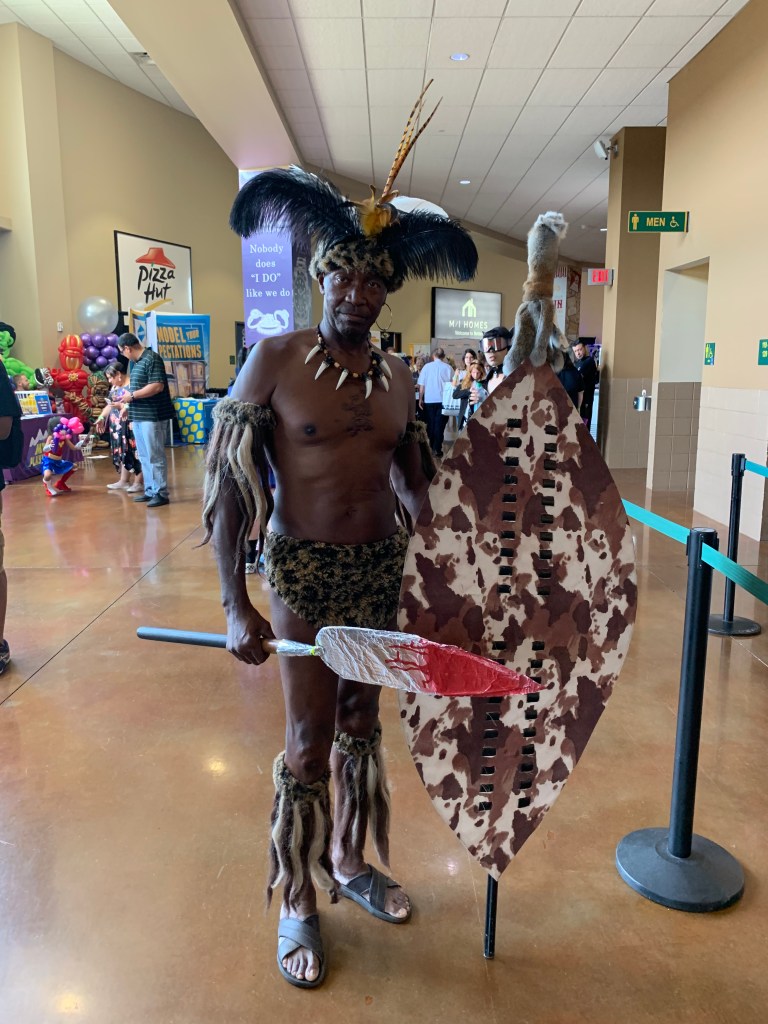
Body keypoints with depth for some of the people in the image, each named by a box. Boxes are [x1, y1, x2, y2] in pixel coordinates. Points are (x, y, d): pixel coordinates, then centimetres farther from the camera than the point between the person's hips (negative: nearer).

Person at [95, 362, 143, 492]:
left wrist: (121, 406, -22)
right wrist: (101, 417, 9)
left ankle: (138, 482, 0)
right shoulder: (115, 387, 16)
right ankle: (124, 481, 17)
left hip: (131, 426, -9)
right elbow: (109, 404, 20)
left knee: (134, 452, -5)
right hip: (118, 426, 9)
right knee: (122, 452, 11)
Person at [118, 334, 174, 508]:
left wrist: (132, 395, -16)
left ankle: (161, 493, 0)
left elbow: (157, 386, -22)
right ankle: (150, 491, 19)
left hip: (152, 416, -10)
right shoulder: (137, 362, 16)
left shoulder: (152, 359, -13)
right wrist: (127, 406, 16)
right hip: (138, 416, 10)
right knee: (144, 457, 12)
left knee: (155, 456, -5)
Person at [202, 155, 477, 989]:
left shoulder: (398, 377, 5)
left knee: (360, 723, 17)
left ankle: (350, 862, 39)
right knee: (308, 741, 3)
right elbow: (227, 487, -10)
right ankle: (297, 905, 26)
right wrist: (235, 606, -16)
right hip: (303, 573, -4)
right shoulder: (274, 362, -9)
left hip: (381, 569, 5)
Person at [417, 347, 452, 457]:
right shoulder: (447, 367, -4)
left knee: (431, 424, 15)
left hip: (429, 400, 2)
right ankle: (437, 449, 0)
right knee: (439, 425, 4)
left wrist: (420, 399, 9)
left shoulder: (427, 366, 0)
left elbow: (421, 385, 0)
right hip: (443, 400, -1)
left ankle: (431, 447, 24)